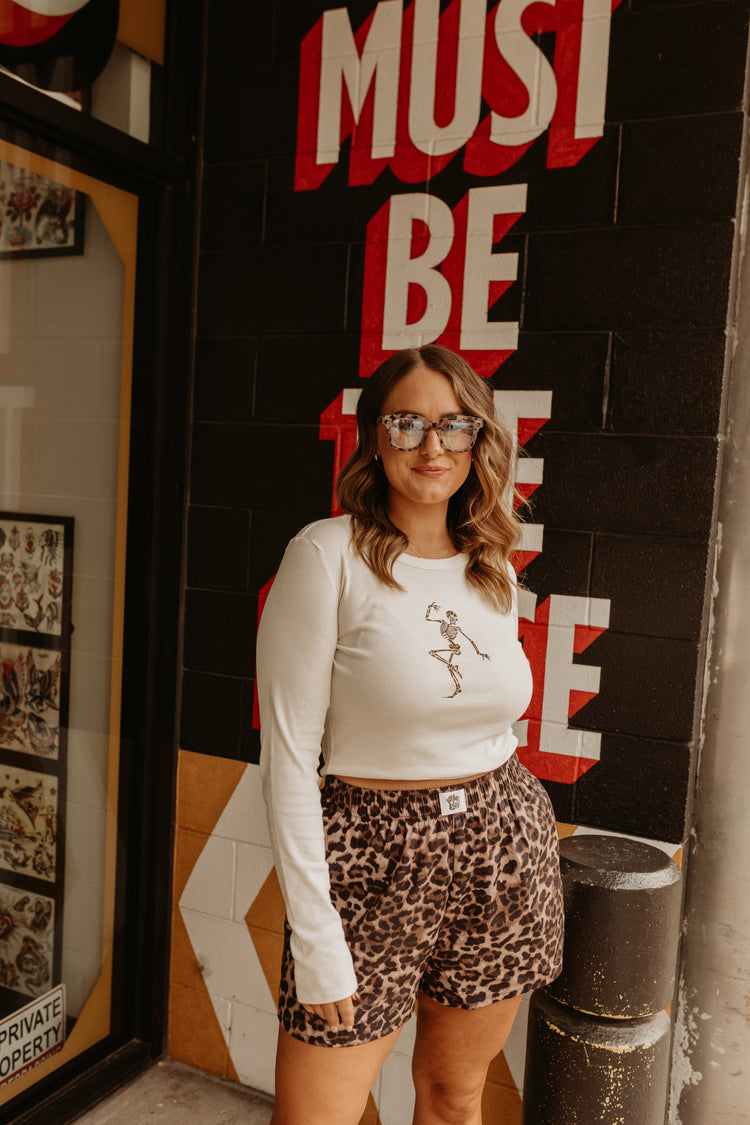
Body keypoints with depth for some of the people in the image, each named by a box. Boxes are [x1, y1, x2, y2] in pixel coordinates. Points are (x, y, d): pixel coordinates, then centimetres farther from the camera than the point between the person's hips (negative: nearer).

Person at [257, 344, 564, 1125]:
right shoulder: (327, 556, -13)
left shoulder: (494, 570, 5)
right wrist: (316, 939, -14)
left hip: (504, 855, 5)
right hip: (374, 864, -4)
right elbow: (287, 756, -14)